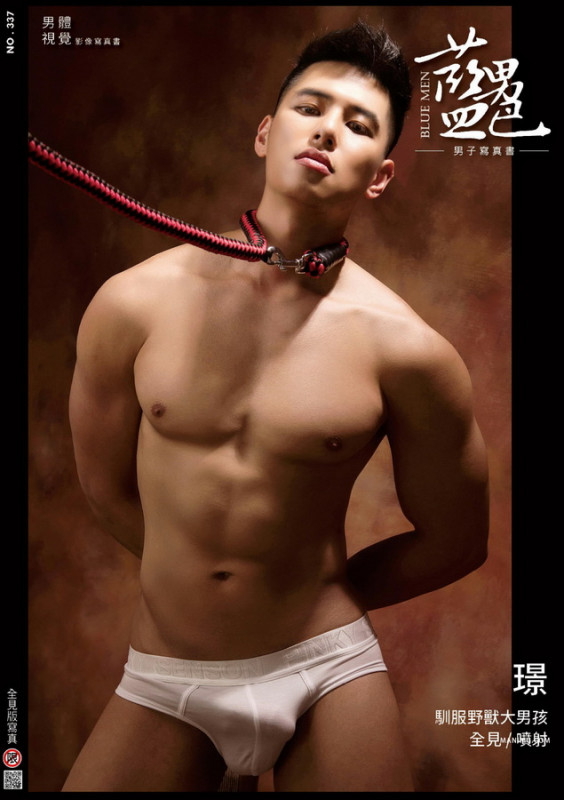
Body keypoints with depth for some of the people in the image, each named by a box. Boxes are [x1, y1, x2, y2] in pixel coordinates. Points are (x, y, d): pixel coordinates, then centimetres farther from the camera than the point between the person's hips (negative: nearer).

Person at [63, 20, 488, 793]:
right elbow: (106, 483, 7)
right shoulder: (133, 305, -8)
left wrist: (319, 591, 6)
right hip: (164, 679, 2)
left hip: (331, 671, -1)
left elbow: (456, 541, 1)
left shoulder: (406, 350, -13)